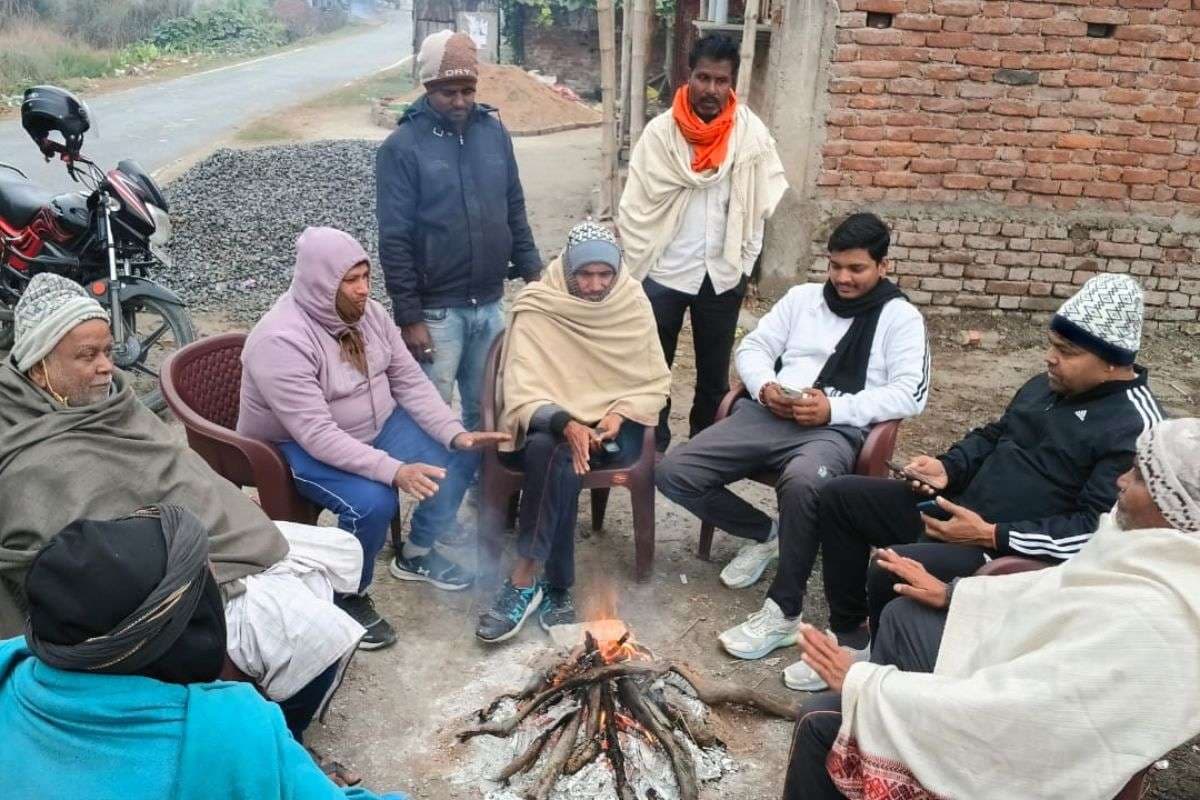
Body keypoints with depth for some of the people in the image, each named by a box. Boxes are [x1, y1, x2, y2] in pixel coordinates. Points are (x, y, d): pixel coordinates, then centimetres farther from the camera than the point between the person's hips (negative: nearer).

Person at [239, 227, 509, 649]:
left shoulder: (368, 312, -6)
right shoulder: (281, 341, -29)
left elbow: (410, 381, -3)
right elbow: (316, 434, -34)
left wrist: (456, 434, -16)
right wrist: (393, 470, -41)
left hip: (376, 426, 8)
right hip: (299, 448, -7)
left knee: (461, 455, -4)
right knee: (372, 502, -33)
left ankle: (416, 553, 18)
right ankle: (348, 597, -3)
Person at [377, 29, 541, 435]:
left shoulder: (494, 131, 4)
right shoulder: (402, 147, -10)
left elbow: (515, 211, 13)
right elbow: (395, 240, -11)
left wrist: (533, 272, 7)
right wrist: (408, 317, -13)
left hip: (490, 304, 5)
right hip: (436, 310, -4)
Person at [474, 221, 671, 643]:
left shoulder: (634, 305, 0)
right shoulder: (536, 308, -8)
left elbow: (655, 382, 6)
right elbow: (521, 391, -15)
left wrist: (619, 414, -13)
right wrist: (566, 424, -32)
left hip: (614, 428, 1)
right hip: (549, 423, 0)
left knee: (556, 458, -31)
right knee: (558, 456, -35)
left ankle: (525, 580, -26)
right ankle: (556, 587, -27)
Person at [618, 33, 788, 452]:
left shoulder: (752, 134, -5)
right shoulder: (661, 131, -7)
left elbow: (758, 205, 2)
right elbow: (635, 207, -5)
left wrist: (744, 264, -1)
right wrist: (634, 270, -7)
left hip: (722, 275, 1)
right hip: (662, 272, -1)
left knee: (714, 374, 13)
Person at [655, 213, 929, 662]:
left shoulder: (901, 317, 7)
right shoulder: (803, 297, 20)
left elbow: (910, 393, -4)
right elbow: (753, 347, 17)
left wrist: (835, 409, -16)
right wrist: (764, 387, -6)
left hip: (837, 429, -5)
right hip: (769, 415, 5)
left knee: (803, 483, -41)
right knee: (673, 473, -12)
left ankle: (783, 614, -22)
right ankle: (764, 533, 12)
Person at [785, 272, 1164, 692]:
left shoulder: (1136, 428, -16)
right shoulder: (1047, 385, 11)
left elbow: (1099, 530, -22)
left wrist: (991, 535, -23)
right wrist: (948, 468, 3)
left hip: (1012, 551, -9)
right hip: (958, 504, 10)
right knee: (840, 496, 4)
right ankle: (850, 636, 12)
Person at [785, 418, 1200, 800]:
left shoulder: (1147, 620, -37)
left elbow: (999, 711, -35)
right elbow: (1068, 586, 8)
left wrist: (861, 682, -25)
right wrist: (953, 593, 11)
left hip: (1023, 744, -8)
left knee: (822, 720, -4)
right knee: (902, 614, 19)